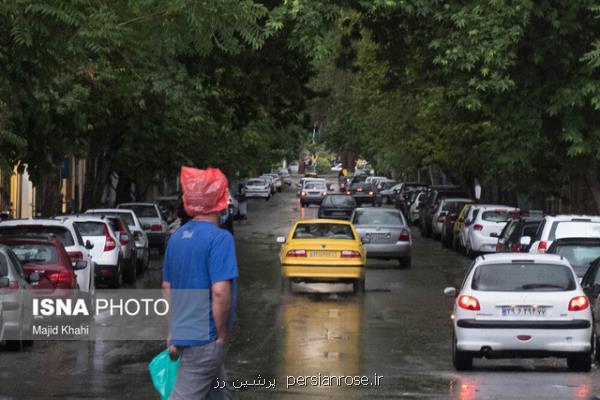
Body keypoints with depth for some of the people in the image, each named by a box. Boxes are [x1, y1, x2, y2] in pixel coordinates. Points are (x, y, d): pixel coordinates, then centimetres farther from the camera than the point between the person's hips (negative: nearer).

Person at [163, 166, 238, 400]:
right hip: (205, 337, -8)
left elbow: (167, 288, 16)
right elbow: (220, 292, -22)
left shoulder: (177, 237, 9)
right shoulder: (219, 238, -14)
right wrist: (222, 336, -11)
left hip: (183, 335, 8)